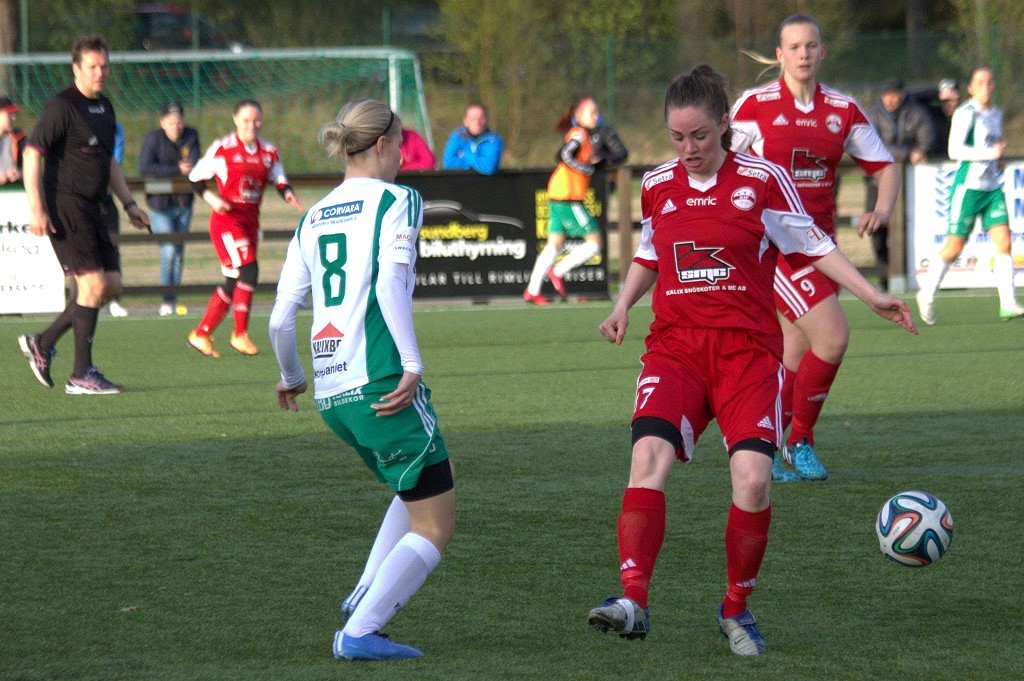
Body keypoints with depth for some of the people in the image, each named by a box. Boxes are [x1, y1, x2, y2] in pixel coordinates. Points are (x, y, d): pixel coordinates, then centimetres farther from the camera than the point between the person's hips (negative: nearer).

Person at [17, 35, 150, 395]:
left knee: (111, 284, 7)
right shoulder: (62, 106, -11)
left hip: (90, 209, 9)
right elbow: (31, 153, -15)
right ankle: (81, 375, -7)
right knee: (93, 284, -12)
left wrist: (128, 204, 21)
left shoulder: (105, 108, 15)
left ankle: (42, 343, 17)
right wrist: (36, 208, -21)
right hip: (64, 206, -9)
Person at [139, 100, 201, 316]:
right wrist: (177, 170, -21)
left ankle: (174, 300, 14)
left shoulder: (191, 136, -1)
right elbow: (145, 168, -21)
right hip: (160, 203, -4)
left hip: (183, 202, 4)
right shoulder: (153, 138, -10)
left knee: (179, 253, 7)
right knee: (169, 252, -12)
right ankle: (166, 301, -5)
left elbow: (194, 166, -12)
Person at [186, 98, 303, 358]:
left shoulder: (269, 152, 8)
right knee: (248, 271, -20)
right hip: (226, 218, -6)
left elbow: (279, 180, 6)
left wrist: (288, 193, -15)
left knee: (233, 283, 7)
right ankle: (240, 334, -9)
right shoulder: (222, 149, -6)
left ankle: (200, 335, 18)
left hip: (251, 220, 6)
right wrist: (211, 198, -16)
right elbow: (196, 177, 0)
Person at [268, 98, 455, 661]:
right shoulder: (396, 201, -1)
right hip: (381, 383, -8)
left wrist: (291, 377, 29)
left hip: (331, 393, 8)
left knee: (424, 482, 29)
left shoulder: (313, 219, 16)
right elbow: (391, 283, -18)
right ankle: (359, 632, -9)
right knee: (434, 527, 1)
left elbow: (280, 319, 12)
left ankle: (365, 597, 16)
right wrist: (412, 364, -22)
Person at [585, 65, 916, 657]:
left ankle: (737, 609, 4)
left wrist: (873, 296, -1)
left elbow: (814, 246, 6)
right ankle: (633, 602, -25)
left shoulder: (763, 179, 0)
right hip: (675, 346, 2)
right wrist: (622, 308, 11)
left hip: (749, 348, -2)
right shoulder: (657, 186, 10)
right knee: (649, 454, -22)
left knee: (753, 476, -17)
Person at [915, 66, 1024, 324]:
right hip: (968, 186, -6)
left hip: (992, 187, 6)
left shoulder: (996, 114, 14)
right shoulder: (965, 113, -10)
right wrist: (989, 153, -23)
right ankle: (927, 295, 20)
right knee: (954, 247, 0)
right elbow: (955, 150, -18)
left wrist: (998, 157, 10)